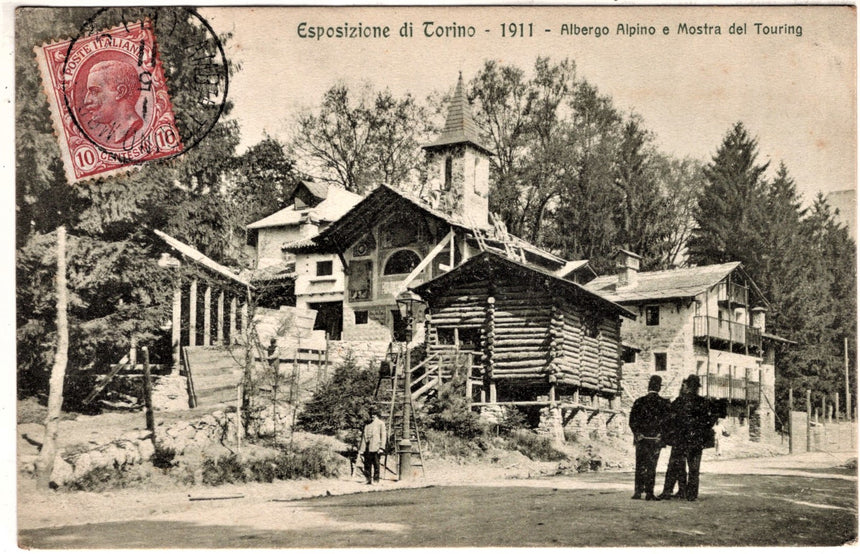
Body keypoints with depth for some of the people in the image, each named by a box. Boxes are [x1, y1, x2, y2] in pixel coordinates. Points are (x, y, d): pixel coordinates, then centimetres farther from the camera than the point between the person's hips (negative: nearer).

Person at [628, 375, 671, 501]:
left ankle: (638, 491, 3)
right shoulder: (664, 403, -4)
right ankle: (649, 493, 1)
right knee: (651, 466, 3)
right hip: (656, 439, -1)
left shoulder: (639, 401, -1)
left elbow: (632, 421, -2)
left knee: (640, 465, 7)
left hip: (641, 438, 1)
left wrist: (637, 434, 6)